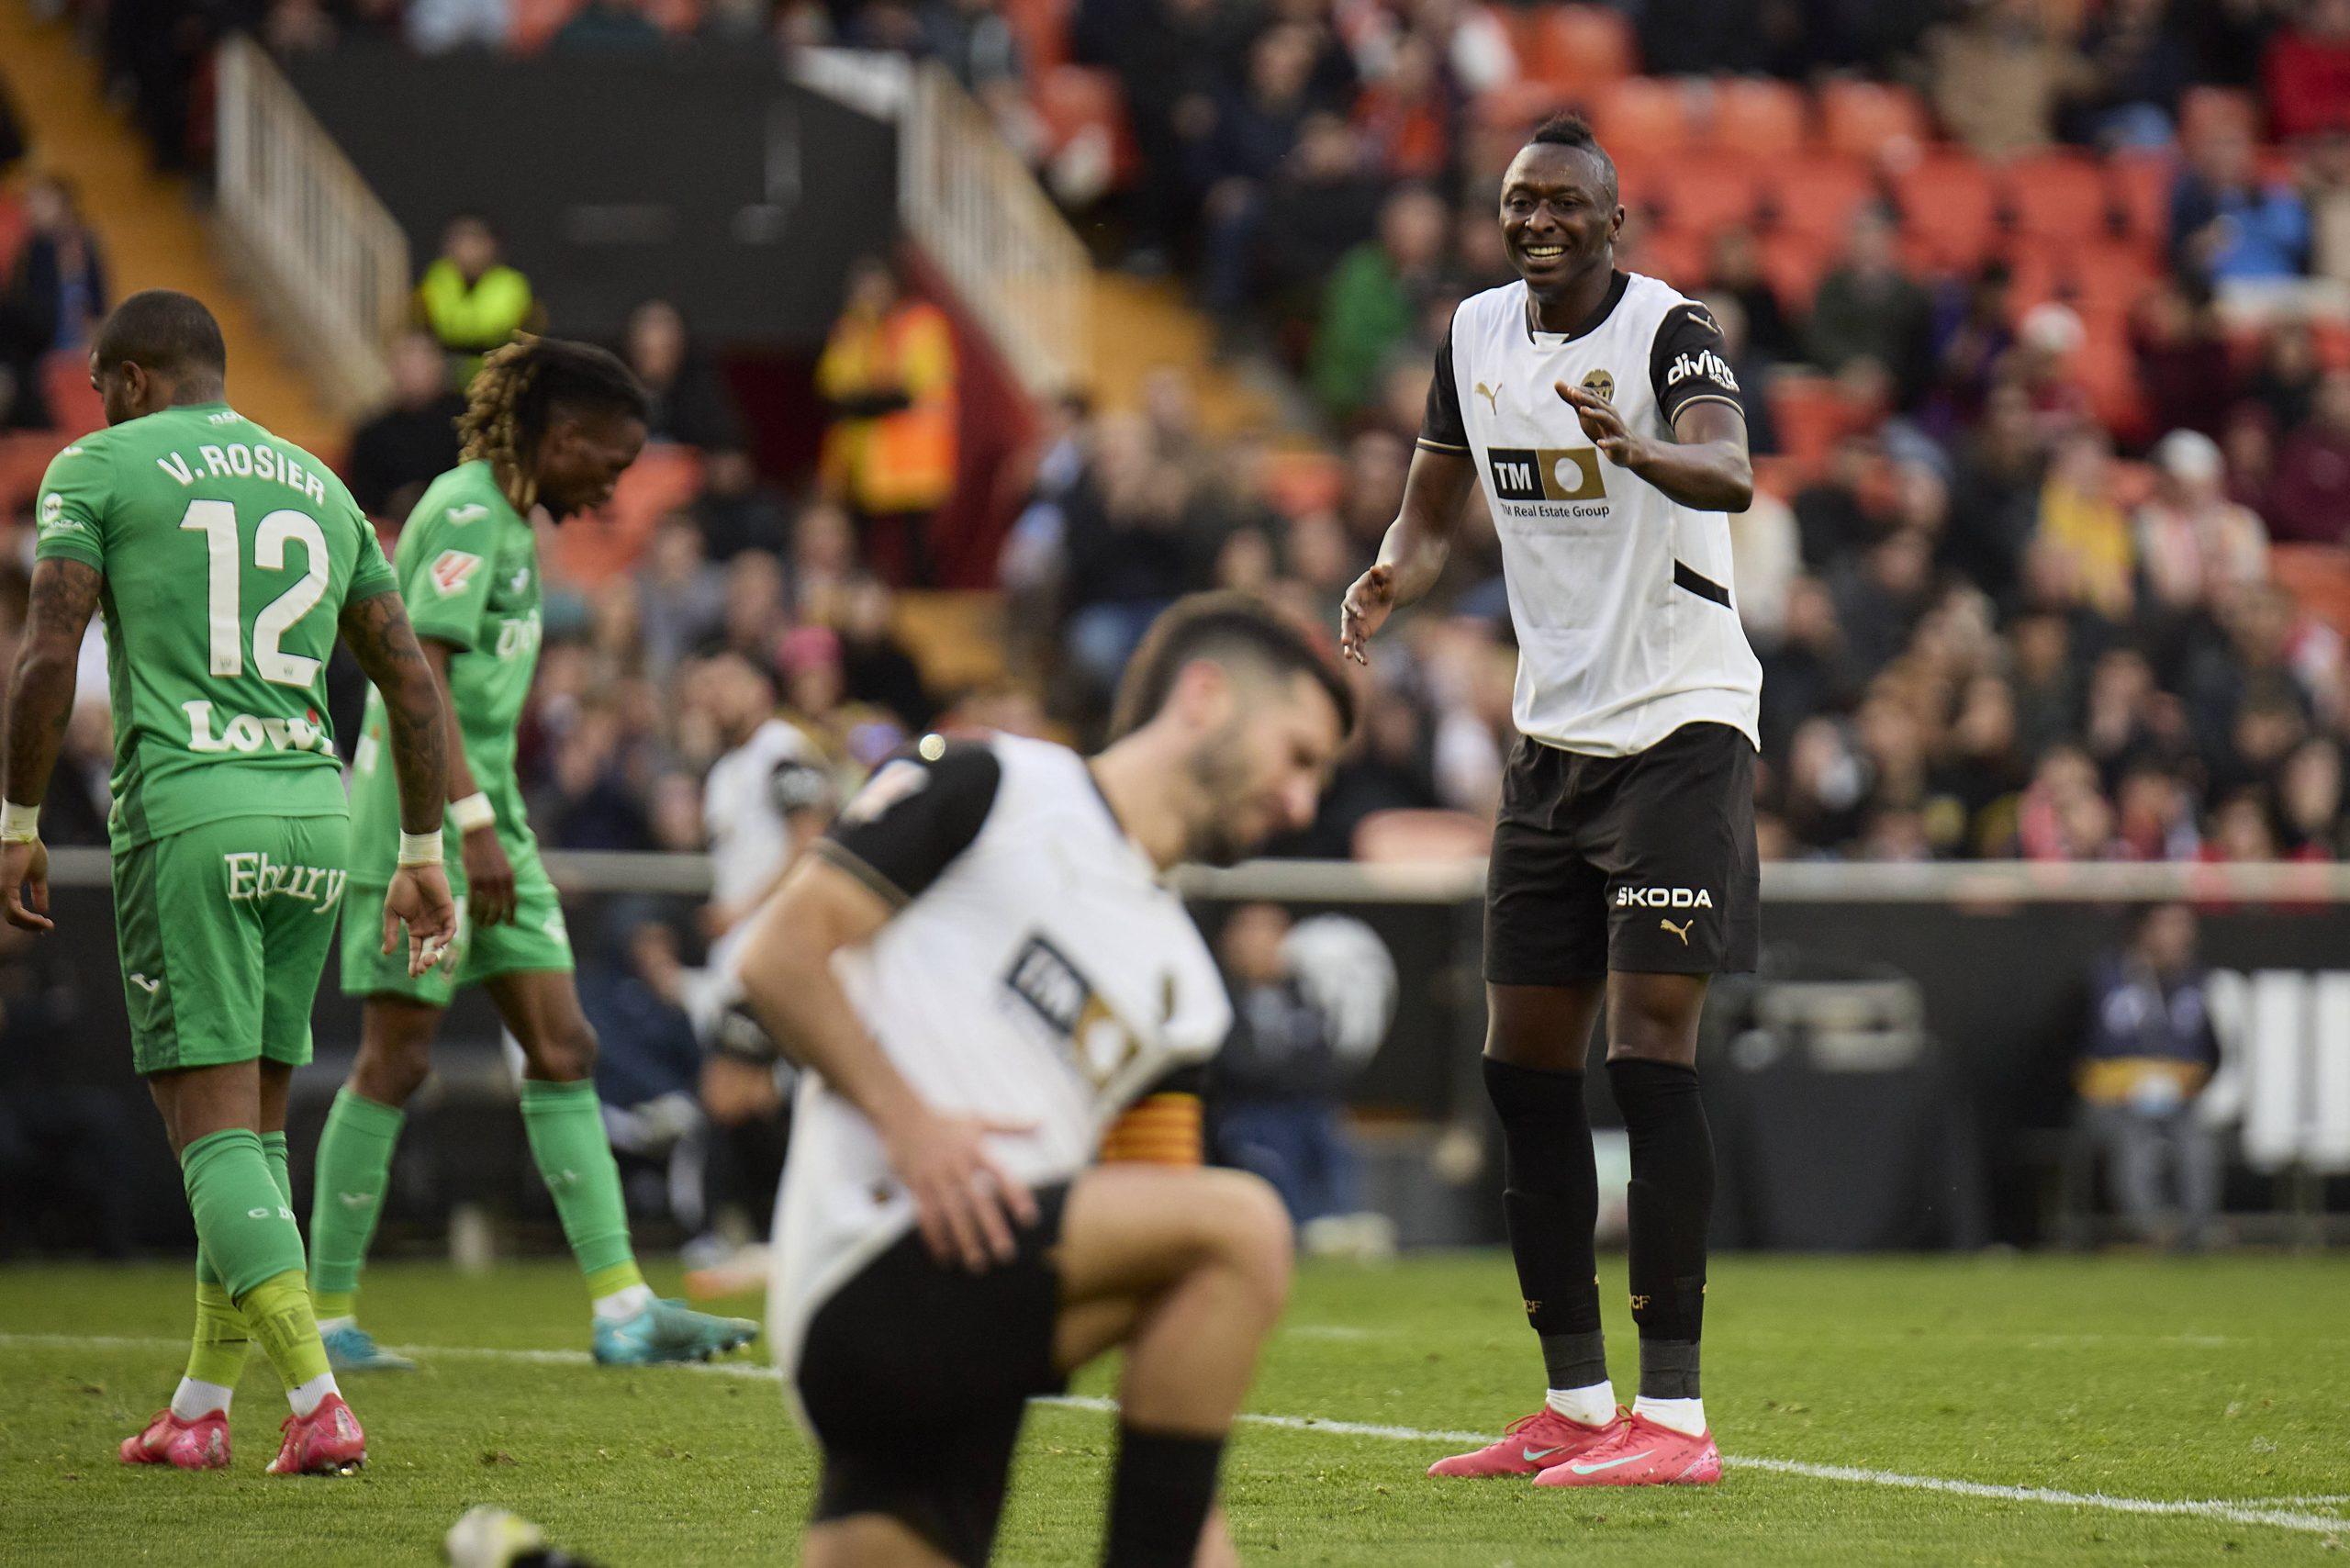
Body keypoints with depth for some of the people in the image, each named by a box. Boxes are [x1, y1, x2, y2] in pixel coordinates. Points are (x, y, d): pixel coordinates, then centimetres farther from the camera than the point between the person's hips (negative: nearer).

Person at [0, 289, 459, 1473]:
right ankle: (201, 1408, 19)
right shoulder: (321, 490, 18)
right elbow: (411, 683, 17)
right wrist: (420, 856, 21)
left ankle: (319, 1405, -18)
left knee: (212, 1126, -6)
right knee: (257, 1120, 15)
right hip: (316, 815, 5)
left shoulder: (100, 469, 3)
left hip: (187, 811, -5)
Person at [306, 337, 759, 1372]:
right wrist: (474, 824, -26)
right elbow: (419, 671, -22)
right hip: (417, 817, -10)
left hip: (480, 812, 10)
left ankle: (622, 1310, 0)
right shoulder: (466, 511, -13)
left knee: (563, 1050, 3)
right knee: (398, 1056, -4)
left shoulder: (507, 519, 16)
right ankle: (326, 1315, 4)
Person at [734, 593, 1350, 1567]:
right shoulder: (988, 788, 5)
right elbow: (779, 956, -4)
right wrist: (908, 1120, -15)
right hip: (873, 1275, -8)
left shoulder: (1186, 988, 23)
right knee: (1241, 1222, -20)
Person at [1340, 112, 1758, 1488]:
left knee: (1650, 1049, -14)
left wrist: (1631, 448, -54)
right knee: (1526, 1065, 7)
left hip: (1681, 722, -7)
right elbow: (1435, 516, 16)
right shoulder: (1477, 335, 7)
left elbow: (1731, 475, -33)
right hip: (1555, 735, 7)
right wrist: (1389, 584, -7)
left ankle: (1674, 1413, -14)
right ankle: (1576, 1403, 16)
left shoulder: (1669, 330, -13)